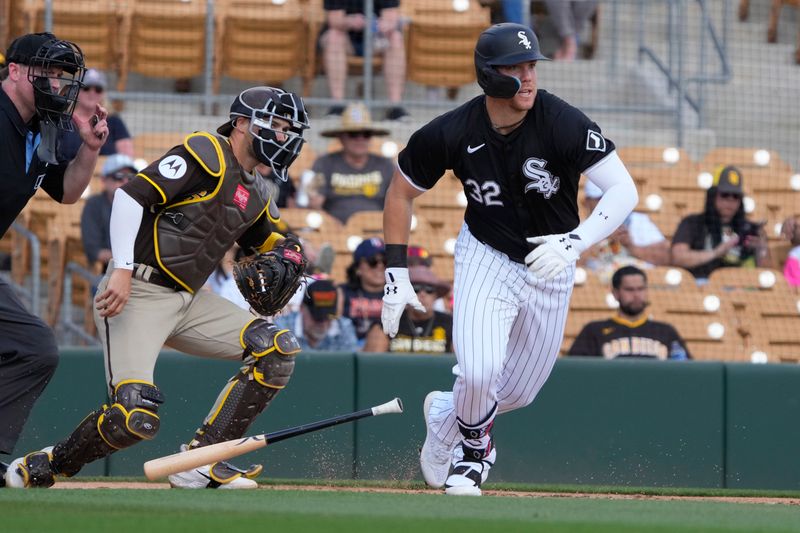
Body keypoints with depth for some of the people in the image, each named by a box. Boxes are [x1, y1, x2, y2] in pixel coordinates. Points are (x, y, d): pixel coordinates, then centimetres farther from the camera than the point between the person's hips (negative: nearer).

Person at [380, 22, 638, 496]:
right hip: (486, 256, -1)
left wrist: (576, 242, -45)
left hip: (551, 266, 1)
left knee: (519, 392, 12)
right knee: (479, 372, -23)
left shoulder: (562, 123, -27)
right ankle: (473, 445, 12)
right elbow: (402, 192, -4)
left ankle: (445, 416, 45)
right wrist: (395, 275, -9)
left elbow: (625, 191, -30)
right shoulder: (450, 134, -21)